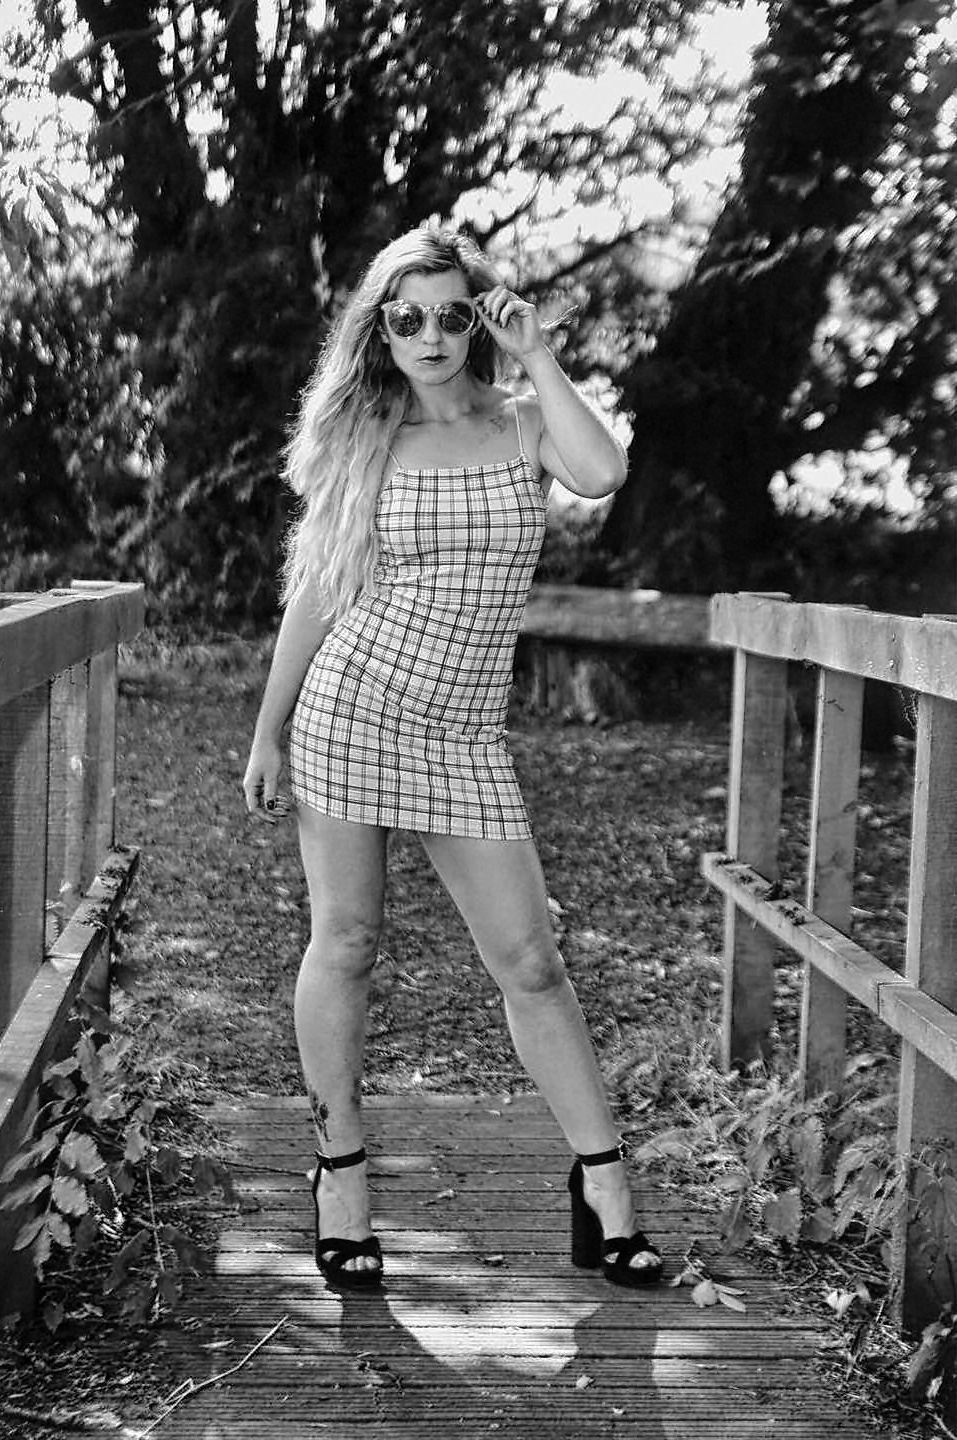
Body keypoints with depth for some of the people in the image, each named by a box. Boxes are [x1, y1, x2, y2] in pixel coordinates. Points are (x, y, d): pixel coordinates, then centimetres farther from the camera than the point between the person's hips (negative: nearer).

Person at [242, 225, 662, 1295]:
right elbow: (312, 593, 7)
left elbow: (602, 476, -19)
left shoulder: (524, 426, 5)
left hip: (464, 738, 0)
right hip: (348, 709, 0)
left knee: (528, 960, 0)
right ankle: (340, 1173, 20)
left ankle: (602, 1183, 11)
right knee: (345, 943, 5)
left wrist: (535, 354, -9)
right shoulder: (363, 439, 5)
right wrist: (267, 734, 6)